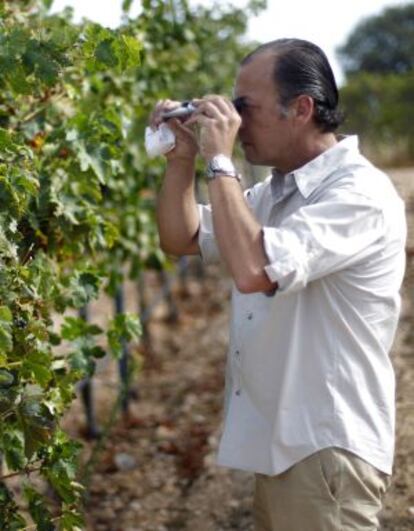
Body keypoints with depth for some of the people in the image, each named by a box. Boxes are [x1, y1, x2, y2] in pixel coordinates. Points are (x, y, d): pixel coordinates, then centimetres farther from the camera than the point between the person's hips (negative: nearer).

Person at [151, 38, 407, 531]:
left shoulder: (360, 194, -19)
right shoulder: (275, 191, 12)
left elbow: (254, 271, -32)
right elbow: (182, 239, 18)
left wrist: (220, 161, -23)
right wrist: (181, 158, 2)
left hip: (327, 451, -9)